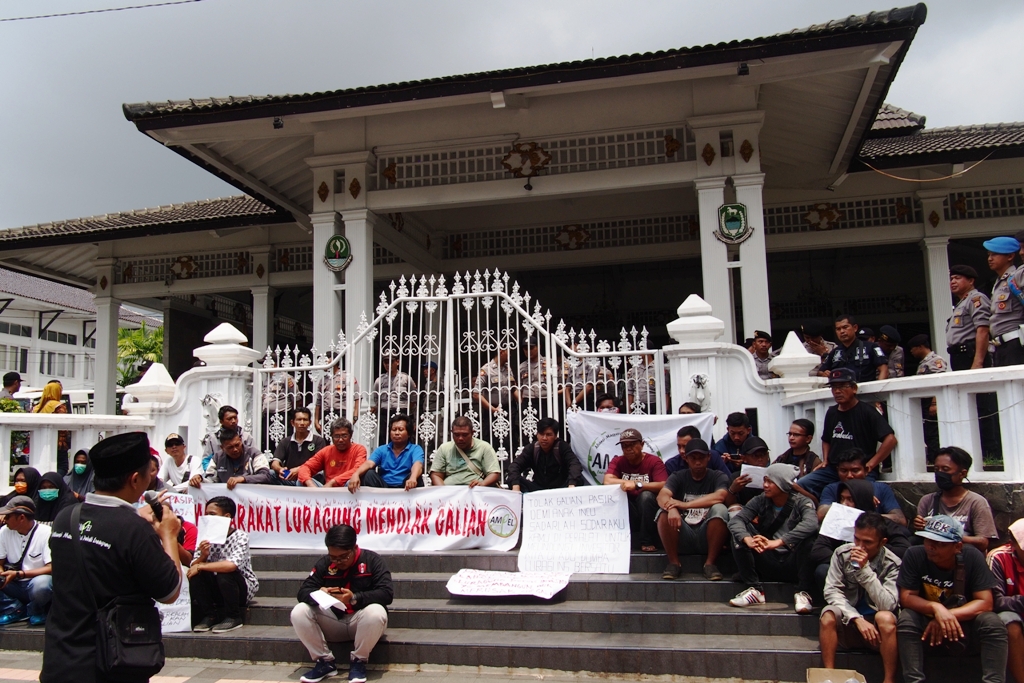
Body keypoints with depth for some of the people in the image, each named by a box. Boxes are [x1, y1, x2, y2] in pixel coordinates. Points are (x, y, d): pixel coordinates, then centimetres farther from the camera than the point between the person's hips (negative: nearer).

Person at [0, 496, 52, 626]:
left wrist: (18, 574, -27)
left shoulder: (46, 533, -15)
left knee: (41, 584, -38)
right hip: (15, 586, 5)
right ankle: (16, 608, 2)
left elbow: (51, 568, -18)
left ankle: (35, 610, -3)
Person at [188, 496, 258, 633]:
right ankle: (209, 616, -4)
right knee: (195, 574, -16)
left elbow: (232, 565, -35)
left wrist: (200, 566, -26)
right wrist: (202, 556, -25)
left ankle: (234, 618, -12)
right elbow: (193, 566, -4)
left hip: (244, 589, -5)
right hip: (217, 589, 5)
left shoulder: (240, 536, -17)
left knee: (224, 573, -32)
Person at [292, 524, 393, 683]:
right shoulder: (324, 563, 1)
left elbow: (387, 593, -19)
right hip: (332, 623, 3)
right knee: (298, 613, -20)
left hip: (361, 622, -3)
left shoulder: (371, 560, -9)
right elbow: (303, 592, -4)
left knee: (376, 613, -36)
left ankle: (358, 661, -10)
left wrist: (355, 598, -33)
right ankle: (325, 661, -5)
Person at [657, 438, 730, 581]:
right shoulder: (678, 477, 7)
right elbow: (662, 496, -13)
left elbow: (719, 496, -20)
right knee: (665, 513, -25)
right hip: (683, 539, 1)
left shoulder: (718, 477, 4)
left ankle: (710, 563, -17)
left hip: (707, 538, -1)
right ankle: (673, 563, -13)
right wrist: (672, 509, -37)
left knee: (720, 509, -27)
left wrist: (685, 505, -28)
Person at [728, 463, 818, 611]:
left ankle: (802, 593, -17)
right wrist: (747, 539, -37)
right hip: (767, 565, 3)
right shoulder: (760, 501, 1)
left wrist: (777, 542, -42)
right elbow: (735, 521, -14)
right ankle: (755, 589, -14)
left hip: (793, 565, -3)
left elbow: (811, 523, -31)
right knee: (739, 534, -17)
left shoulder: (801, 503, -7)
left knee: (808, 536, -28)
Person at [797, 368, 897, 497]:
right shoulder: (831, 412, 16)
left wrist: (870, 465, -11)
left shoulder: (866, 411, -3)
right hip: (832, 469, 6)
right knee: (799, 487, -13)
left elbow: (890, 439, -10)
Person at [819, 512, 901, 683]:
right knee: (828, 614, -29)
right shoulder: (842, 553, -7)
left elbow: (888, 605, -22)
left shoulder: (892, 564, -11)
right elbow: (832, 591, -11)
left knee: (885, 617, -32)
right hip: (847, 622, 1)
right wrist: (857, 619, -24)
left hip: (876, 625, -1)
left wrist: (865, 569, -30)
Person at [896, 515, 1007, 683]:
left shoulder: (972, 557, -14)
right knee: (906, 619, -30)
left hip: (965, 625, 1)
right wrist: (935, 608, -35)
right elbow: (906, 597, -16)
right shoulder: (914, 555, -16)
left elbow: (985, 603, -16)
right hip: (928, 625, 0)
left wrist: (949, 615, -27)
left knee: (993, 623, -27)